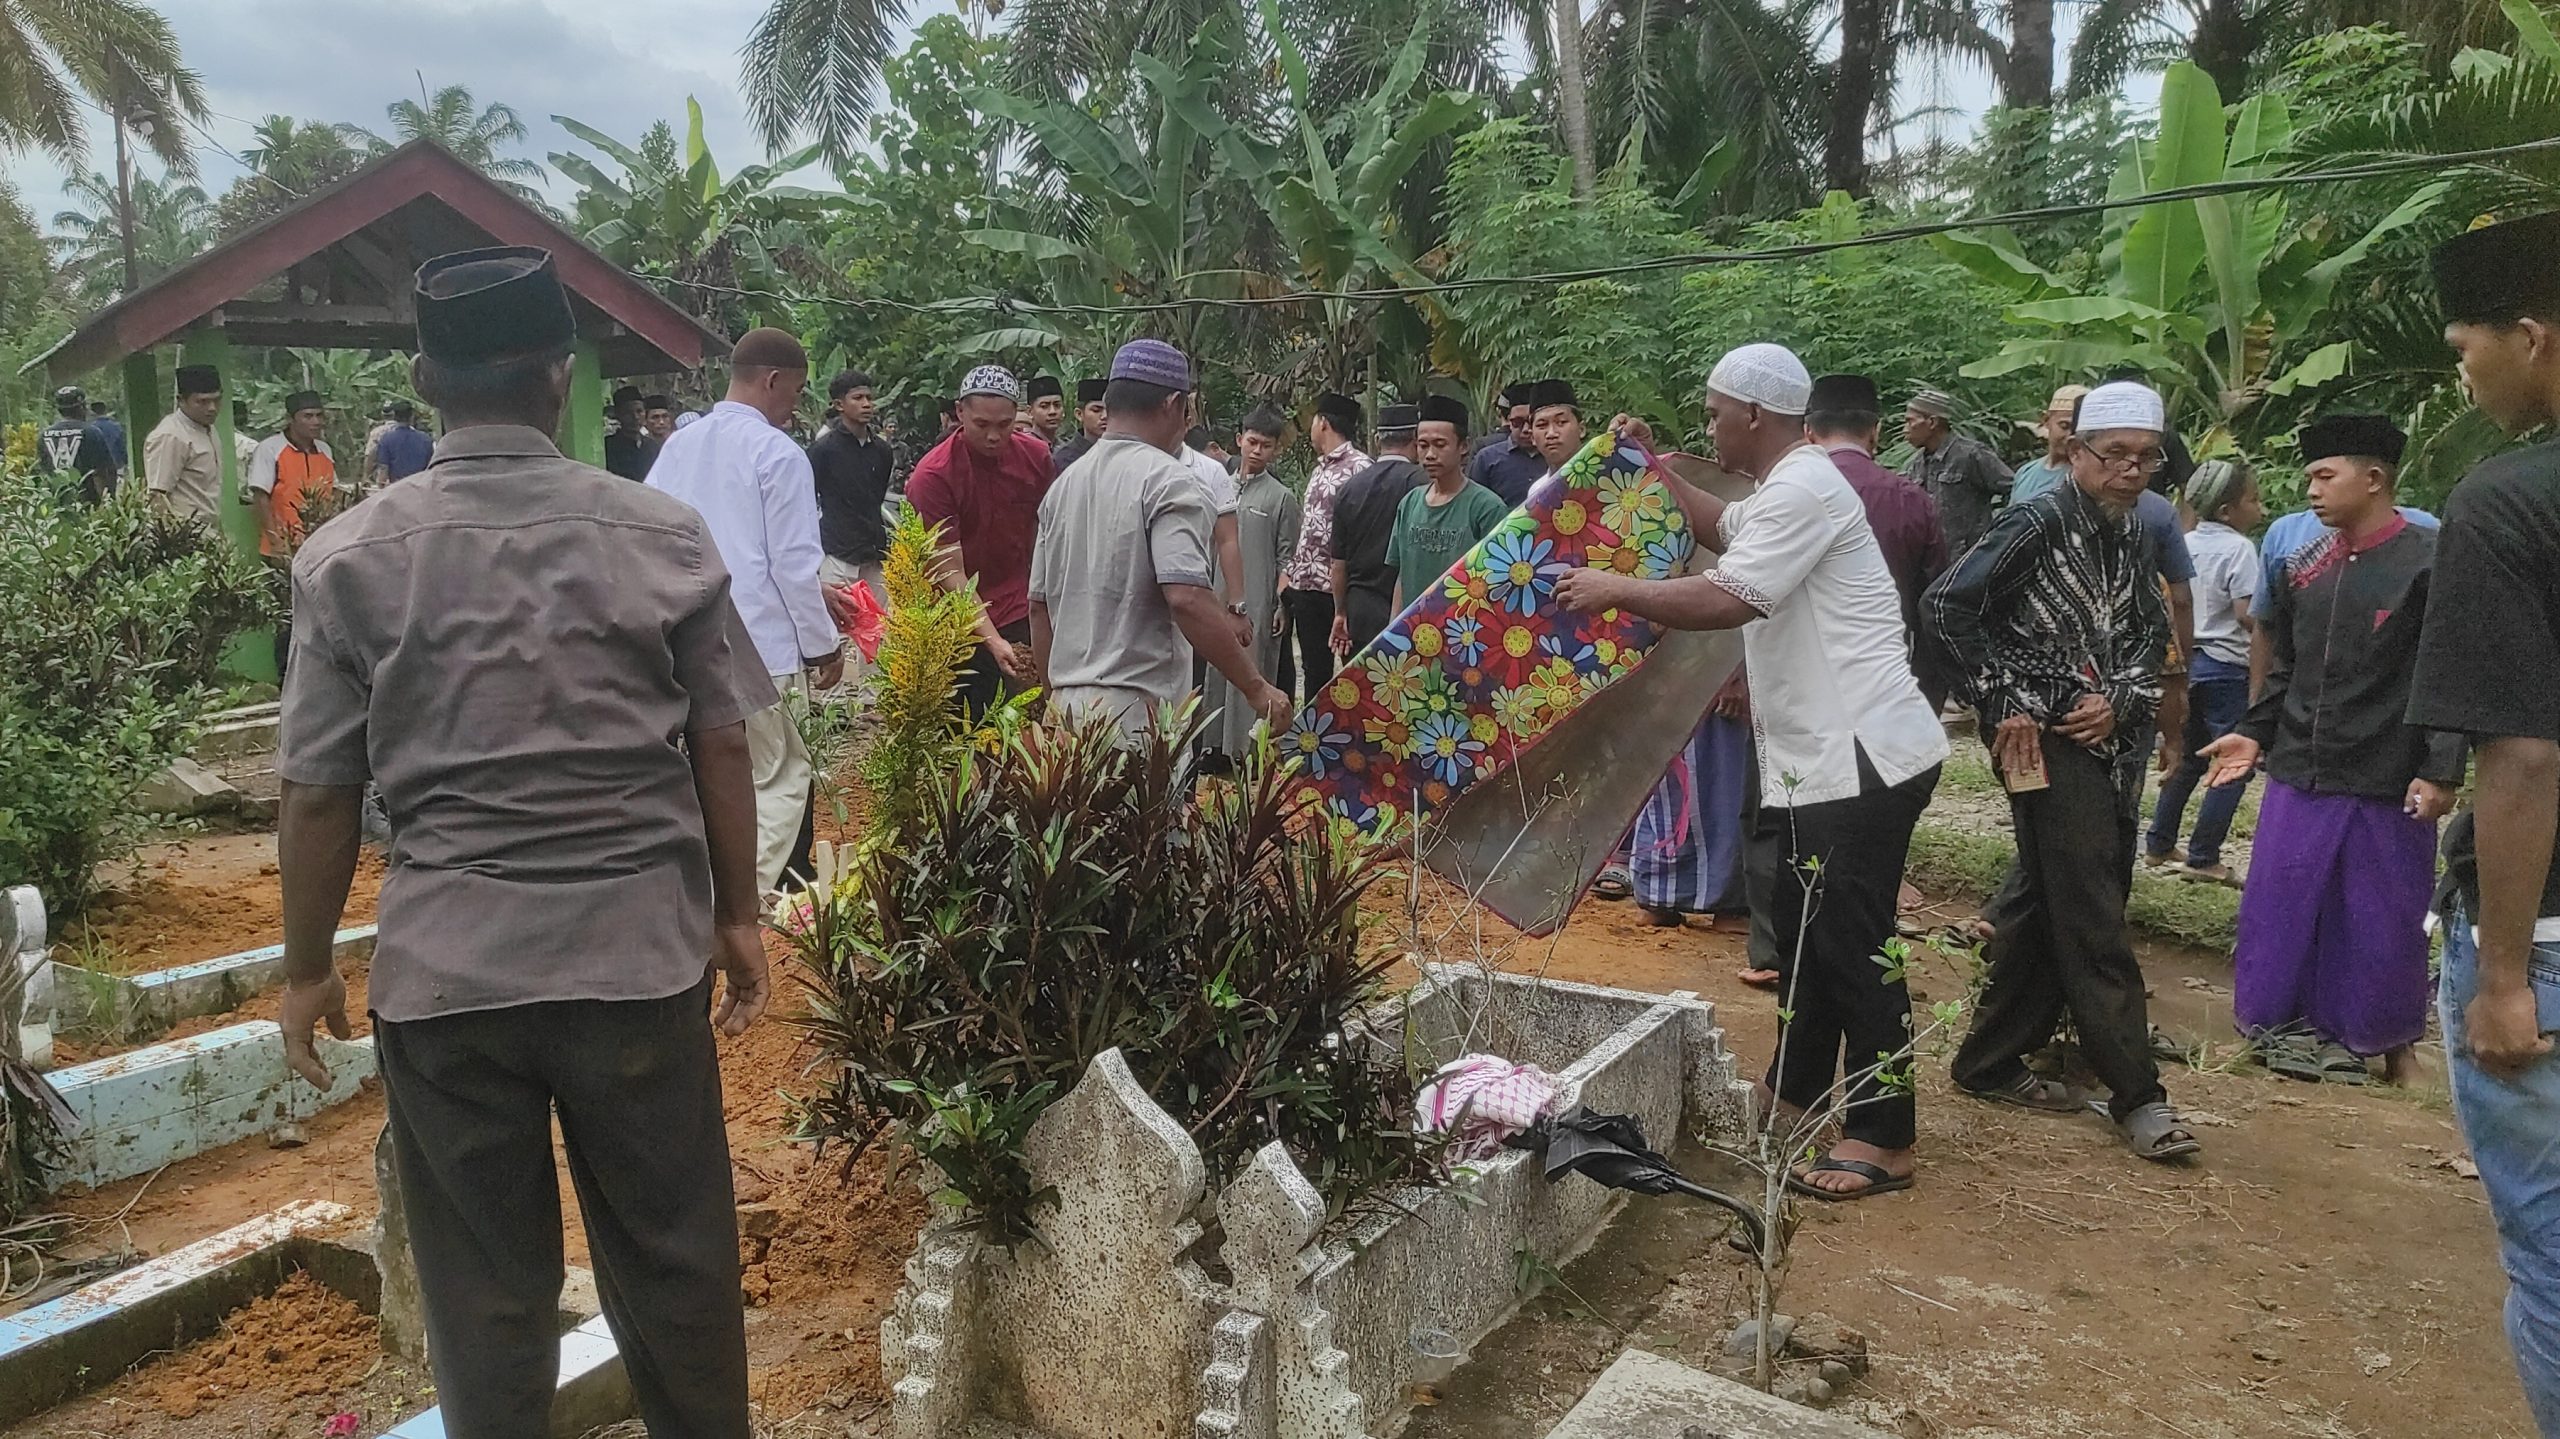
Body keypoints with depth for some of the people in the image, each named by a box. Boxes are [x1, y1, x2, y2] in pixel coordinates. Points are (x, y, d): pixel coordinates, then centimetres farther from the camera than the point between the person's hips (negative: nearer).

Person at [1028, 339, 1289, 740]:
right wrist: (1256, 687, -16)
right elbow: (1187, 598, -21)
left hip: (1066, 700, 8)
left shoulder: (1063, 484, 15)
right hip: (1137, 706, -7)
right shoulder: (1171, 481, -9)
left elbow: (1038, 604, 19)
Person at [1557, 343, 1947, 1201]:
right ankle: (1799, 1086, 34)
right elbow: (1720, 527, 38)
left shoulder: (1802, 491, -17)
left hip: (1860, 757, -11)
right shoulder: (1782, 489, 17)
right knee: (1809, 933, 19)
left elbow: (1722, 601, -25)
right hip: (1826, 754, 11)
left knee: (1851, 946, -6)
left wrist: (1614, 590, -14)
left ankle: (1884, 1140, 3)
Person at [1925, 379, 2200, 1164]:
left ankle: (1992, 1062, 25)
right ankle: (2137, 1094, 3)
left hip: (2111, 743, 8)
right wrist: (2002, 701, -15)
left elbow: (2152, 637, 18)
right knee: (2092, 922, -4)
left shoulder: (2133, 538, 12)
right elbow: (1945, 607, -16)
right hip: (2049, 742, -8)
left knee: (2042, 908, 13)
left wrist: (2122, 700, -2)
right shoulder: (2040, 523, -10)